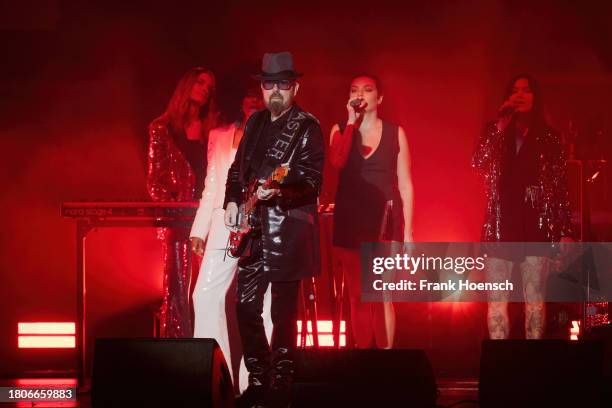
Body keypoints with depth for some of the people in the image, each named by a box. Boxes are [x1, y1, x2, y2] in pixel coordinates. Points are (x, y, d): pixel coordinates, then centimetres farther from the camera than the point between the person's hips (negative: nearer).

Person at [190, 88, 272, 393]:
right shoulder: (220, 136, 18)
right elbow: (211, 187, 17)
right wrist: (199, 230, 11)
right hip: (225, 225, 3)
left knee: (260, 303, -4)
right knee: (206, 295, -6)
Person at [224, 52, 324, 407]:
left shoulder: (308, 127, -7)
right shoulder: (256, 122, 13)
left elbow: (313, 181, -15)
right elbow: (238, 168, 21)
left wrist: (279, 191, -30)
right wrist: (232, 201, 6)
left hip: (287, 232, -7)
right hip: (254, 230, 7)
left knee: (284, 312, -3)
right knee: (246, 305, 8)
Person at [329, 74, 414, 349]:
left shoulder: (395, 133, 4)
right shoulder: (341, 129, 7)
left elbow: (405, 184, 4)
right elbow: (337, 162, -15)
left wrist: (407, 231, -2)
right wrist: (352, 121, -10)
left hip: (384, 220, -2)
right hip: (350, 220, 2)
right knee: (358, 296, 5)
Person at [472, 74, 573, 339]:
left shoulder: (548, 137, 10)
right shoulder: (494, 132, 12)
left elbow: (560, 185, 6)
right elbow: (478, 164, -7)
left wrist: (565, 231, -1)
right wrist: (500, 126, -9)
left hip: (536, 227, -1)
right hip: (500, 226, 1)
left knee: (535, 299, -3)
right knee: (497, 300, -1)